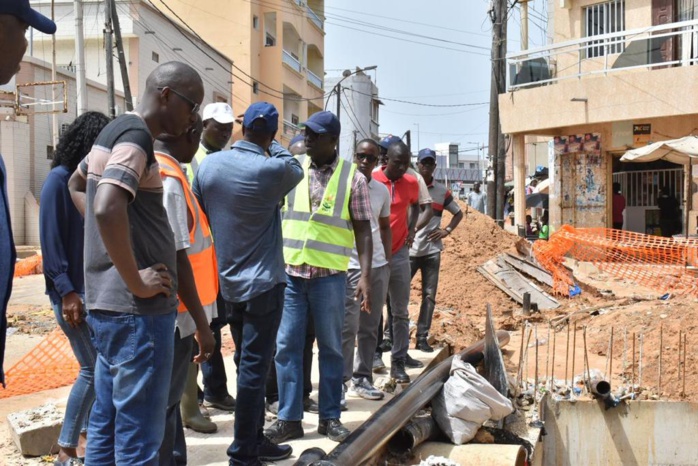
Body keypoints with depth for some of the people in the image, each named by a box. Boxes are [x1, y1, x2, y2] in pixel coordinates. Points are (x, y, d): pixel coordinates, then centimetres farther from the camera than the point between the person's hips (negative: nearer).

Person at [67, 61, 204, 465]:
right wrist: (137, 283, -22)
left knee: (106, 426, 16)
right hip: (137, 310, -10)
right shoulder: (136, 136, -15)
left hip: (107, 303, 10)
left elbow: (77, 183, 32)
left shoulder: (116, 130, 15)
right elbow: (108, 209, -31)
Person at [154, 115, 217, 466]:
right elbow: (176, 258, -23)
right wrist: (201, 323, -17)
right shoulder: (169, 179, -19)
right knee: (162, 403, 1)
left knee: (167, 397, 19)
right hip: (171, 312, -10)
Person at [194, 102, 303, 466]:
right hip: (262, 283, -6)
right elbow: (297, 171, 8)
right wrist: (272, 146, 14)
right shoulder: (272, 169, -15)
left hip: (228, 283, 6)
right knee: (254, 369, -1)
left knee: (247, 364, 16)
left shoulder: (208, 164, 0)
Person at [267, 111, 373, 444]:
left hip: (329, 275, -2)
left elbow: (362, 229, -1)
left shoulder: (352, 177, 0)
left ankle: (330, 416, 21)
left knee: (331, 347, 8)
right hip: (289, 272, 2)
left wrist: (365, 274, -8)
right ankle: (289, 418, 14)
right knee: (286, 346, 4)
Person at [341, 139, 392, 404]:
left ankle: (362, 379, 20)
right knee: (347, 327, -5)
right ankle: (339, 382, 4)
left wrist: (387, 260, 14)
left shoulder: (382, 191, 11)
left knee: (370, 327, 10)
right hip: (350, 267, -6)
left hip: (378, 266, 6)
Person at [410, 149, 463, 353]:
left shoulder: (442, 191, 8)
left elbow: (458, 213, 20)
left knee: (429, 295, 3)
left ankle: (422, 338, 10)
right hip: (407, 250, -3)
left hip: (432, 250, 3)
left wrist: (447, 230, 5)